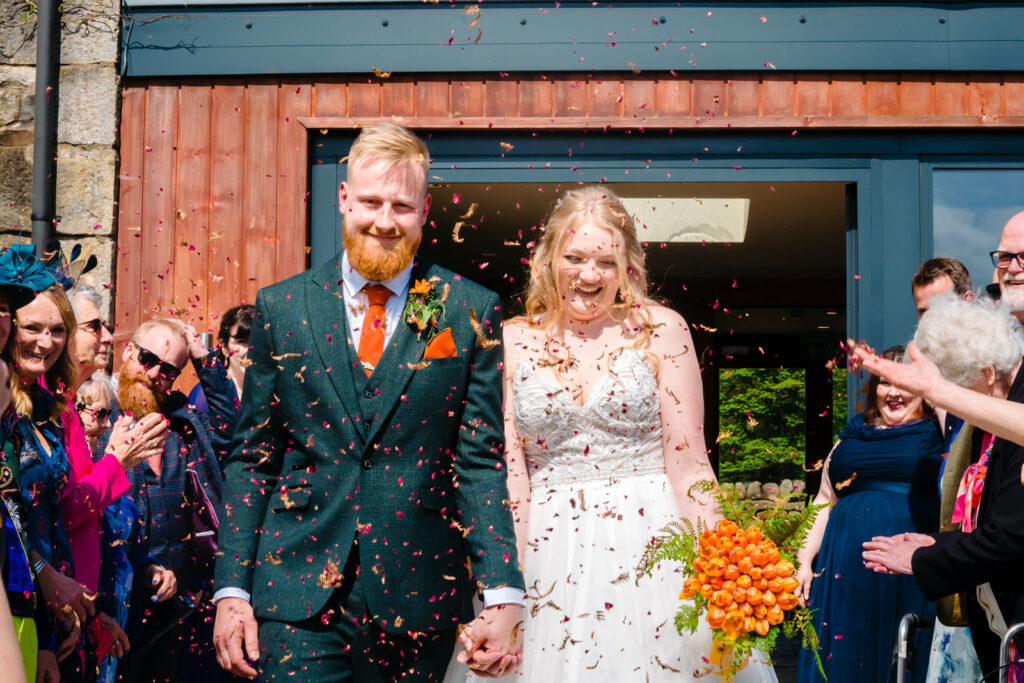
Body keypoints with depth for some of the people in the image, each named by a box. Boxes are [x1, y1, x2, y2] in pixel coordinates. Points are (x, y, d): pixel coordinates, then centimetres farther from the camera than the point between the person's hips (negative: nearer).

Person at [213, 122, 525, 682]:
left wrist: (503, 596, -9)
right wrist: (231, 590, 1)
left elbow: (481, 461, -1)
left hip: (418, 603, 0)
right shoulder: (281, 308, 5)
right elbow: (251, 457, 7)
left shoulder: (470, 312, 1)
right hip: (298, 594, 0)